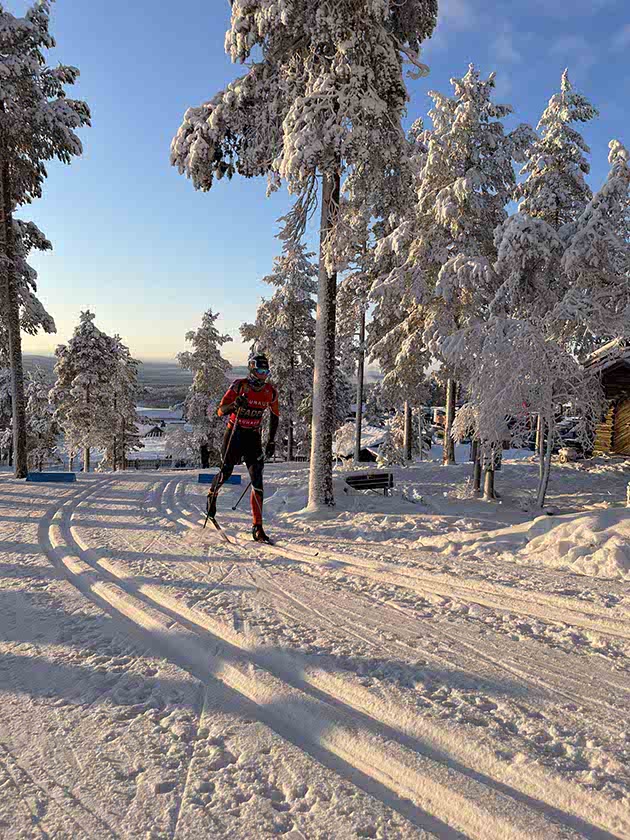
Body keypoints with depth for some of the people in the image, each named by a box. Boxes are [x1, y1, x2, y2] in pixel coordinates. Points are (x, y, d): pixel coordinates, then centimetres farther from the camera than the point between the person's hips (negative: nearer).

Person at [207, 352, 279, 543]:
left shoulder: (271, 392, -2)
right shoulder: (239, 386, -11)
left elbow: (275, 416, 13)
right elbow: (220, 411, -12)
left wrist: (271, 441, 7)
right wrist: (235, 404, -33)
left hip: (253, 436, 2)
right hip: (234, 433, -2)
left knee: (257, 479, -9)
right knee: (226, 472, -6)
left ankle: (257, 527, -7)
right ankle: (212, 494, 33)